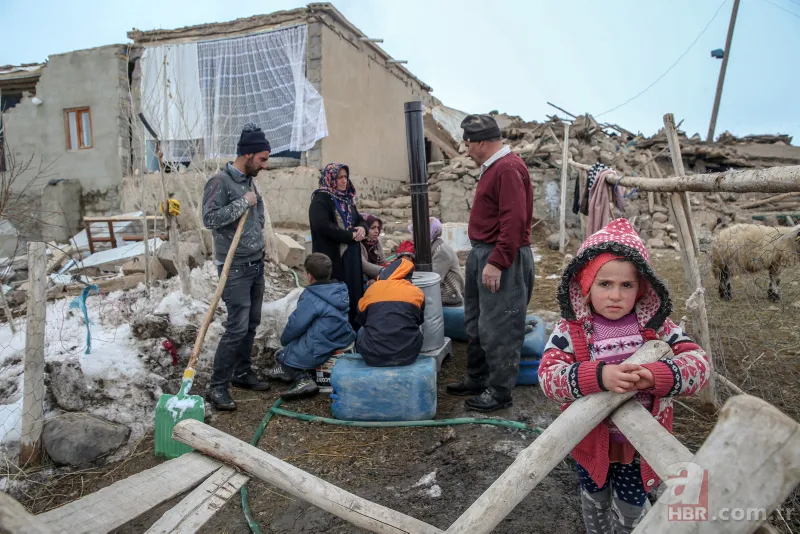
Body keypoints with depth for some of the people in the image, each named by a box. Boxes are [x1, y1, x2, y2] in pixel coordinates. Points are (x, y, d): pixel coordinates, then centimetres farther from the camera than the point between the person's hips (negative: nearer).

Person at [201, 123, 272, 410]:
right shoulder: (219, 181, -11)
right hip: (235, 268, -8)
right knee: (238, 327, -9)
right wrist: (243, 203, -18)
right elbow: (210, 218, -20)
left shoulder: (248, 181, 13)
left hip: (256, 264, 8)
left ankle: (242, 372, 26)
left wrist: (257, 227, 8)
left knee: (252, 323, 12)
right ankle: (217, 386, 1)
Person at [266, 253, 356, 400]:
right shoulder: (342, 292, 0)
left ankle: (302, 378, 0)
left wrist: (284, 340, 8)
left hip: (318, 353, -8)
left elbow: (295, 325, -14)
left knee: (281, 354, 16)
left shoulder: (310, 298, -22)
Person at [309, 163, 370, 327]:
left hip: (350, 258, 8)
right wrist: (350, 235, -16)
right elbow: (323, 226, -21)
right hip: (331, 259, -8)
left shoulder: (346, 199, 17)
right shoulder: (320, 199, -8)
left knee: (352, 294, 9)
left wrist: (362, 228, -6)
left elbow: (360, 220, 20)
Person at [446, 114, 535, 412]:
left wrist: (497, 262, -25)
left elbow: (514, 221, -24)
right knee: (476, 324, 18)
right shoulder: (492, 167, 15)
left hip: (501, 259, -11)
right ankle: (478, 379, 31)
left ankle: (500, 391, 12)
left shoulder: (508, 168, -17)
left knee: (497, 328, -1)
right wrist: (482, 255, 19)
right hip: (482, 253, 11)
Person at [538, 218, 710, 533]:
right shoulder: (572, 330, -19)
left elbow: (699, 364, -20)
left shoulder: (657, 326, -12)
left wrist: (655, 376, -40)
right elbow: (548, 376, -28)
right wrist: (598, 376, -45)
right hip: (592, 440, 0)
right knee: (595, 501, 26)